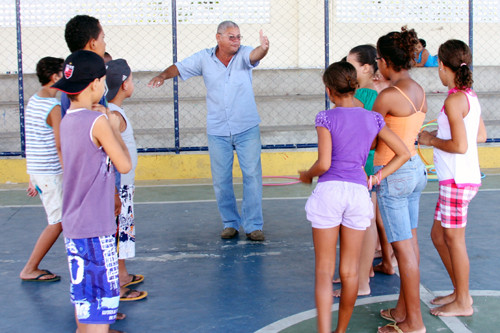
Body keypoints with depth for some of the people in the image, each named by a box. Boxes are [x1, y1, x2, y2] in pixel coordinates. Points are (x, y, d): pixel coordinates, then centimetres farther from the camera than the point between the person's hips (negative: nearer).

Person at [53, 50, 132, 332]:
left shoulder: (67, 120, 10)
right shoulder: (99, 122, -16)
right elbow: (125, 165, -9)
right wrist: (115, 129, -1)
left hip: (73, 223, 9)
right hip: (95, 227, -9)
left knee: (82, 292, 22)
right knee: (101, 299, -3)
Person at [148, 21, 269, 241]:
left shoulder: (243, 55, -5)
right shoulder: (204, 59, 1)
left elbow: (255, 56, -26)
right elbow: (178, 68, 6)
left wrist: (263, 48, -50)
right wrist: (163, 76, -15)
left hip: (247, 128, -1)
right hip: (217, 130, 2)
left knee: (252, 175, -3)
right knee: (221, 180, 6)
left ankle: (253, 225, 6)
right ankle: (230, 223, 21)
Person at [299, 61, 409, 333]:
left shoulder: (326, 118, -3)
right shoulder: (373, 119, 9)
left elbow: (324, 164, -11)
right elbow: (404, 153, 11)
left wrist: (307, 175, 8)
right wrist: (378, 176, 12)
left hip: (329, 190, -3)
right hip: (359, 192, 3)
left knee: (324, 271, 1)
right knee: (350, 272, 13)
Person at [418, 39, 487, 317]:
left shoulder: (454, 100, -18)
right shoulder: (470, 96, 10)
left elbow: (459, 146, -22)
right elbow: (481, 135, 19)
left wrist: (431, 140, -8)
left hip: (458, 179, -9)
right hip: (461, 177, 9)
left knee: (453, 238, 2)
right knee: (438, 235, 17)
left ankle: (463, 302, 14)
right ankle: (460, 291, 28)